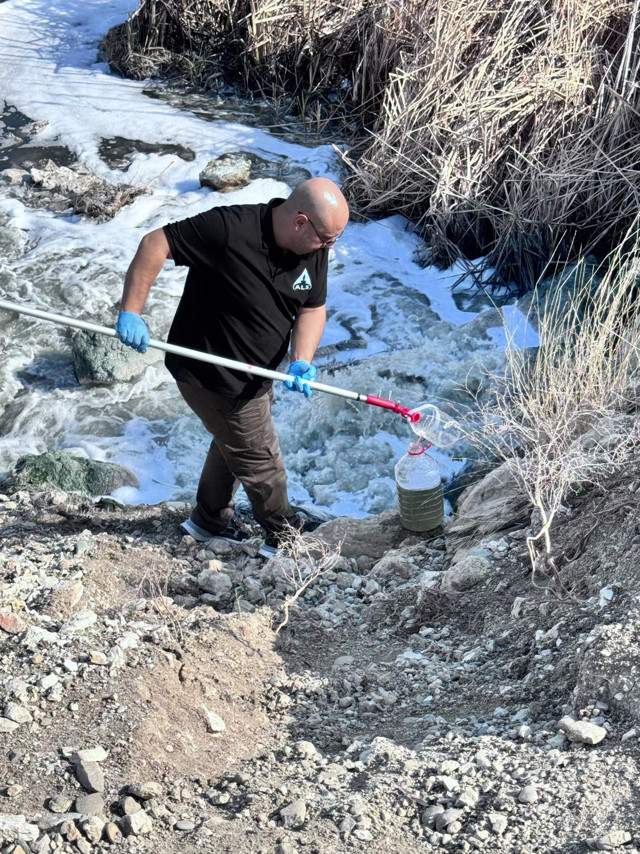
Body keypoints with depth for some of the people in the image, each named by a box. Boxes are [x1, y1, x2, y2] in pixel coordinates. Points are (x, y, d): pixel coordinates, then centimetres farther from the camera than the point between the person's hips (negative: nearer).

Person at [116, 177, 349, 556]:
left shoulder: (314, 248, -11)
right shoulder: (230, 229, -34)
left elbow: (313, 308, -3)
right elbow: (155, 244, -29)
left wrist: (302, 360, -20)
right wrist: (131, 312, -30)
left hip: (254, 374, 8)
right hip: (213, 376, -8)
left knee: (233, 443, 28)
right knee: (260, 459, 6)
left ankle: (210, 520, 51)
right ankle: (285, 536, 30)